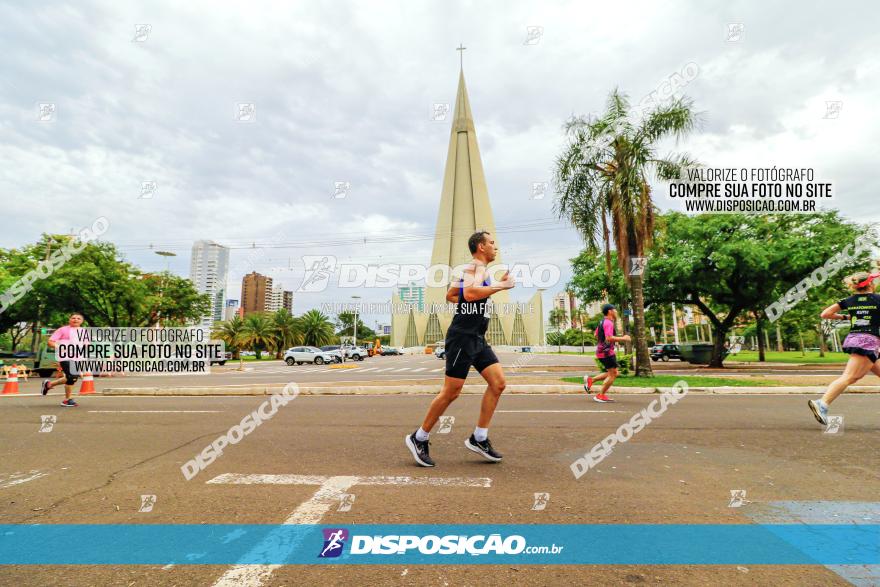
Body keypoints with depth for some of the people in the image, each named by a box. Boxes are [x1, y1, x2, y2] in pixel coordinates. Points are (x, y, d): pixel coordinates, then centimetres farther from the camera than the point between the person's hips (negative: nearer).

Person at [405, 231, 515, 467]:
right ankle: (419, 438, 12)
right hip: (463, 337, -10)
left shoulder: (476, 270, 21)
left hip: (477, 339, 10)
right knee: (451, 392, -4)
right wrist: (500, 286, -20)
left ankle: (478, 438, 10)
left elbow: (450, 295, 27)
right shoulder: (477, 267, -9)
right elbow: (470, 292, -30)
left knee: (498, 383, 2)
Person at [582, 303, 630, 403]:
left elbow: (596, 335, 24)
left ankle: (591, 379, 14)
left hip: (602, 351, 10)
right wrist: (623, 338, -17)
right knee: (612, 374, -2)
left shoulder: (603, 322, 15)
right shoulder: (608, 323, -16)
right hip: (606, 352, -10)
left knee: (614, 373, 17)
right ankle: (601, 396, 5)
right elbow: (609, 338, -27)